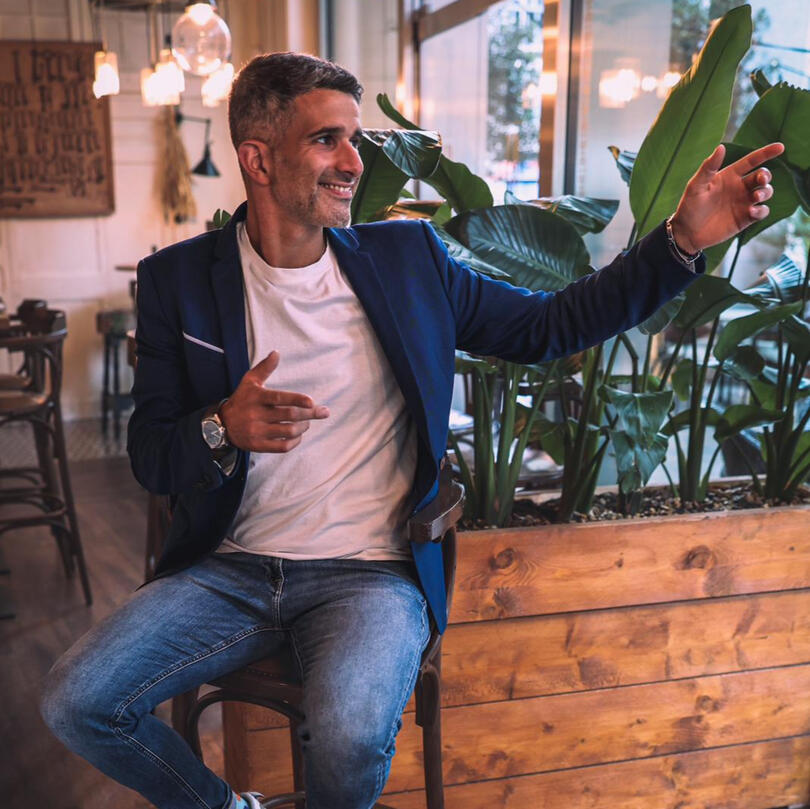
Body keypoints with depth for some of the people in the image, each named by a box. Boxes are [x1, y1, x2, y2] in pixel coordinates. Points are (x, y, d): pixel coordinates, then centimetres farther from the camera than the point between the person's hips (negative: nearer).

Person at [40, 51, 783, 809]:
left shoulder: (406, 258, 3)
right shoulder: (179, 279, 1)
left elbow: (550, 324, 7)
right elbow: (148, 456, 2)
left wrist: (682, 238, -1)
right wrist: (222, 431, -21)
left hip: (369, 574, -1)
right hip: (229, 568, 2)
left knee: (350, 736, -29)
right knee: (74, 700, -14)